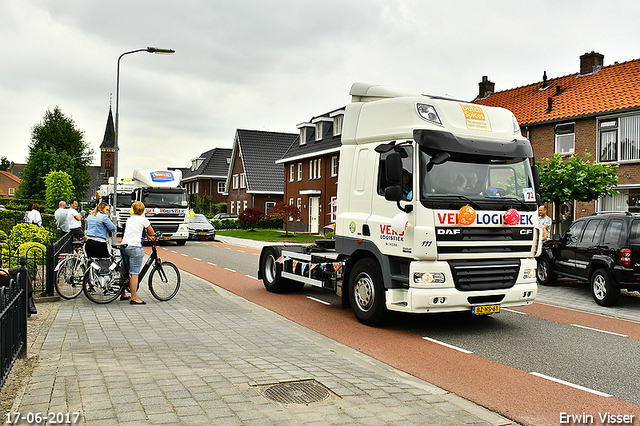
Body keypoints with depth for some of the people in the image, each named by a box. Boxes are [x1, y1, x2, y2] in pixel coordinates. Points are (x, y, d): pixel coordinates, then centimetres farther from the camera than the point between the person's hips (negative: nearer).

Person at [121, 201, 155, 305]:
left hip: (124, 246, 7)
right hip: (135, 247, -7)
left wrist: (148, 236, 25)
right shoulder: (143, 219, -1)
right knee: (134, 274, -6)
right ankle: (134, 298, -5)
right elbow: (151, 232, 13)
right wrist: (152, 237, 33)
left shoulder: (129, 219, 18)